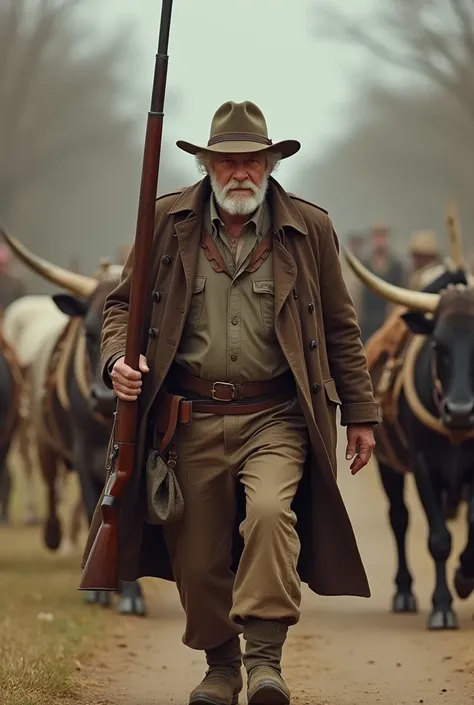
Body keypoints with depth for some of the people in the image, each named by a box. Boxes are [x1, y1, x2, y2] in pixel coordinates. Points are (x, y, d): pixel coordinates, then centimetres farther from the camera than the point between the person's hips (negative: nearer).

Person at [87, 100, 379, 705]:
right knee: (198, 554, 5)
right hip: (191, 420, 1)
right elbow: (123, 303, 13)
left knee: (270, 512, -27)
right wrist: (118, 358, -8)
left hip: (275, 417, -1)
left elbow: (340, 330, 12)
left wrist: (360, 415, 11)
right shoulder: (167, 222, 5)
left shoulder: (310, 229, 6)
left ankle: (265, 655, -20)